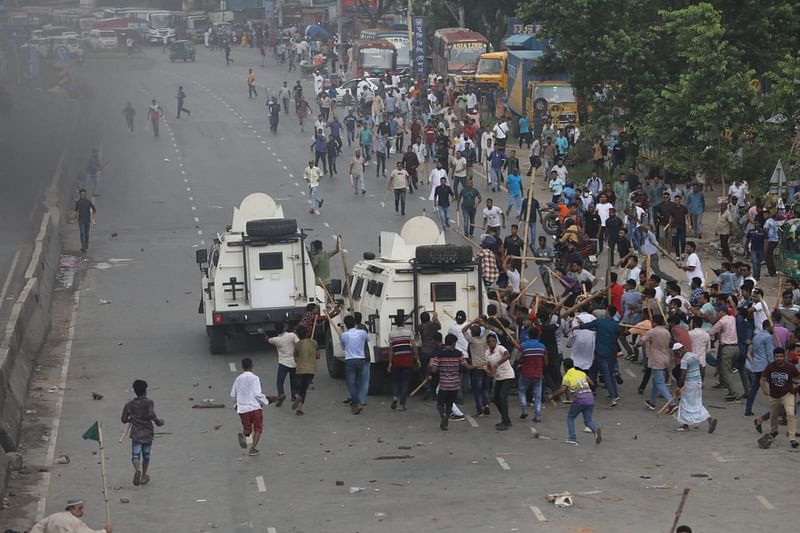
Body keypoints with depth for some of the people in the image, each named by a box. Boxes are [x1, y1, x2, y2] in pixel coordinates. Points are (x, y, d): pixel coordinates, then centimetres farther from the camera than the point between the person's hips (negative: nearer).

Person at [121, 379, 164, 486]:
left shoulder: (129, 405, 0)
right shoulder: (149, 402, -9)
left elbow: (123, 419, 4)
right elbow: (151, 414, -26)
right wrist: (158, 422, -8)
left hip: (136, 434, 0)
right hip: (148, 434, 0)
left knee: (135, 455, -4)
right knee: (146, 455, 17)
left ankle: (137, 470, -35)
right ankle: (144, 476, 30)